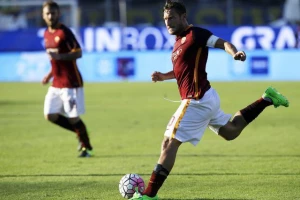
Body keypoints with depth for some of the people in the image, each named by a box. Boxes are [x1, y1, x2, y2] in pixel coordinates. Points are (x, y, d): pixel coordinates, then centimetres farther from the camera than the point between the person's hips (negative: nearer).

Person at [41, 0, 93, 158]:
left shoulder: (65, 32, -12)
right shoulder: (47, 34, 12)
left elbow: (78, 53, -19)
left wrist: (58, 56, -30)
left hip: (71, 83, -8)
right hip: (56, 84, 8)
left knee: (73, 118, -5)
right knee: (50, 115, 1)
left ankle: (87, 147, 14)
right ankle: (80, 133, 20)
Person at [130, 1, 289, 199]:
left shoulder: (195, 34, -11)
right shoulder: (179, 41, 16)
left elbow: (223, 43, -21)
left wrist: (235, 53, -42)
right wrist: (164, 76, 15)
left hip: (197, 100, -10)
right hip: (206, 98, 10)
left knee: (170, 143, -11)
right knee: (231, 132, 25)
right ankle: (267, 99, 26)